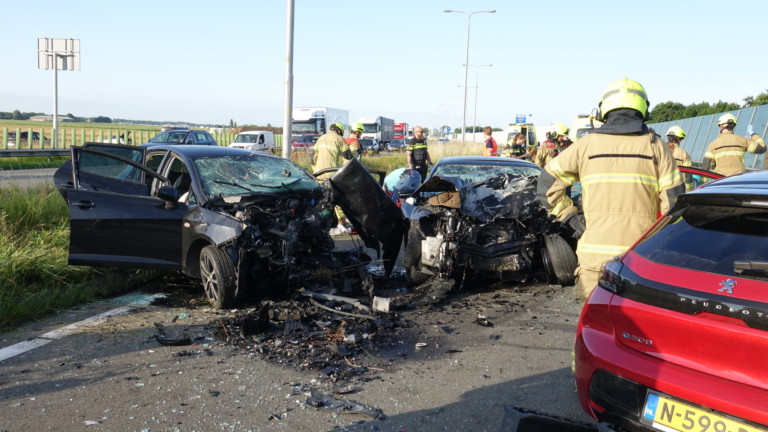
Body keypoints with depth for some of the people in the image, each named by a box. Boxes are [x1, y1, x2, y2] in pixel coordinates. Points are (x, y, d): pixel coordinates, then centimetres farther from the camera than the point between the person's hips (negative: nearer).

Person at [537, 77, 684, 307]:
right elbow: (673, 199, -1)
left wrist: (573, 218, 9)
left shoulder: (586, 145, 4)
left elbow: (547, 182, 7)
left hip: (595, 254, 1)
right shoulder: (655, 145, 3)